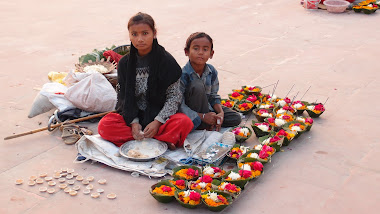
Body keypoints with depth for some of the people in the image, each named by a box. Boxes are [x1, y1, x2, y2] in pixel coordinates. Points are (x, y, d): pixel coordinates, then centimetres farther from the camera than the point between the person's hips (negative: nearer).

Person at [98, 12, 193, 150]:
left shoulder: (166, 61, -7)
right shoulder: (124, 63, 2)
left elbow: (174, 96, -8)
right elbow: (124, 96, 0)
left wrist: (157, 122, -19)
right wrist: (133, 122, -16)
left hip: (160, 115, -3)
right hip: (132, 116, 4)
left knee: (185, 123, -32)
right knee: (104, 126, -25)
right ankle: (161, 141, -27)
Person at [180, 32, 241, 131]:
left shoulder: (212, 72, -5)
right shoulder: (183, 75, -24)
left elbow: (214, 96, 5)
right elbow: (180, 106, -24)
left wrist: (221, 112, -14)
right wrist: (203, 117, -28)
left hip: (207, 107, 6)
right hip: (191, 114, -5)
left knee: (236, 118, -5)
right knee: (197, 86, -32)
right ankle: (204, 126, -19)